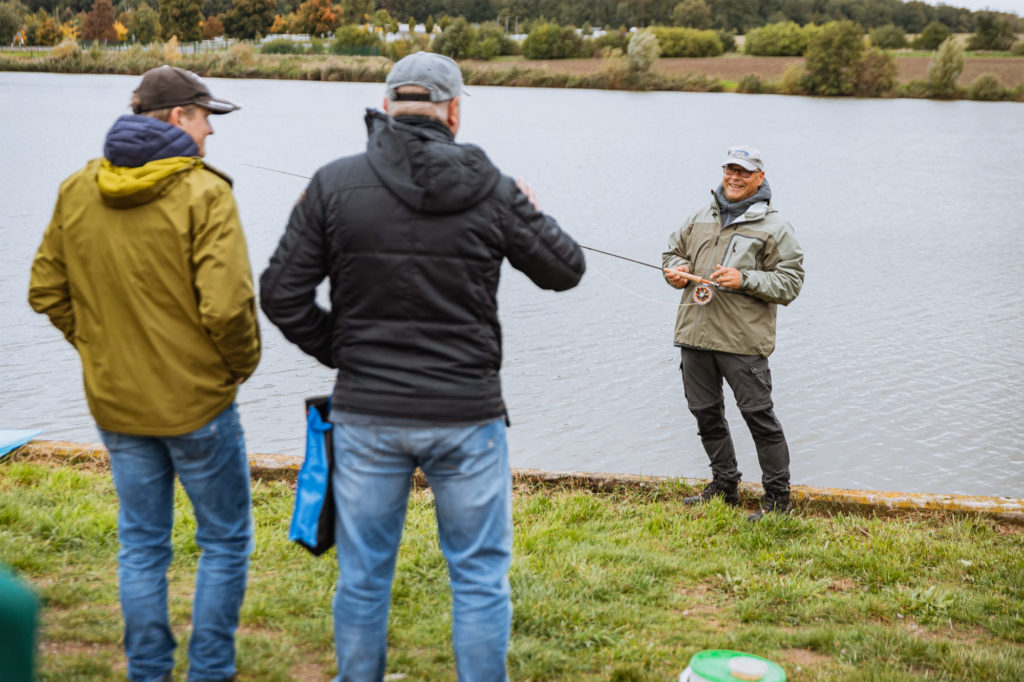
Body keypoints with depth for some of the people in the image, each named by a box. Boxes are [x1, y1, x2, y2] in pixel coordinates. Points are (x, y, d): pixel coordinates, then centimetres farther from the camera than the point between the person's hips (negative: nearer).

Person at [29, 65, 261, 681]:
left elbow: (47, 291, 8)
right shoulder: (203, 193, -16)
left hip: (115, 401, 6)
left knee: (141, 544, 17)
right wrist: (243, 363, -6)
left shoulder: (77, 190, 3)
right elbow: (227, 306, -24)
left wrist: (100, 347, 15)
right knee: (225, 541, 12)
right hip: (196, 401, -5)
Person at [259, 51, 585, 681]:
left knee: (363, 576, 14)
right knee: (481, 577, 11)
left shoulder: (334, 184, -4)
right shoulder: (490, 188, -6)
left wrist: (340, 352, 9)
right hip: (467, 416, -1)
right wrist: (530, 211, 23)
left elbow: (280, 293, -4)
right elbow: (566, 269, 4)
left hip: (366, 415, 2)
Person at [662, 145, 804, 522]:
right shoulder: (700, 217, 14)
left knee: (758, 413, -5)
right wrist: (677, 270, 2)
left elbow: (790, 281, -5)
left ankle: (778, 495, 5)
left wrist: (744, 280, -18)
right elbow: (673, 250, 26)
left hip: (743, 340, -6)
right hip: (695, 334, 6)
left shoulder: (774, 227, -2)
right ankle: (724, 483, 29)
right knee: (705, 411, 13)